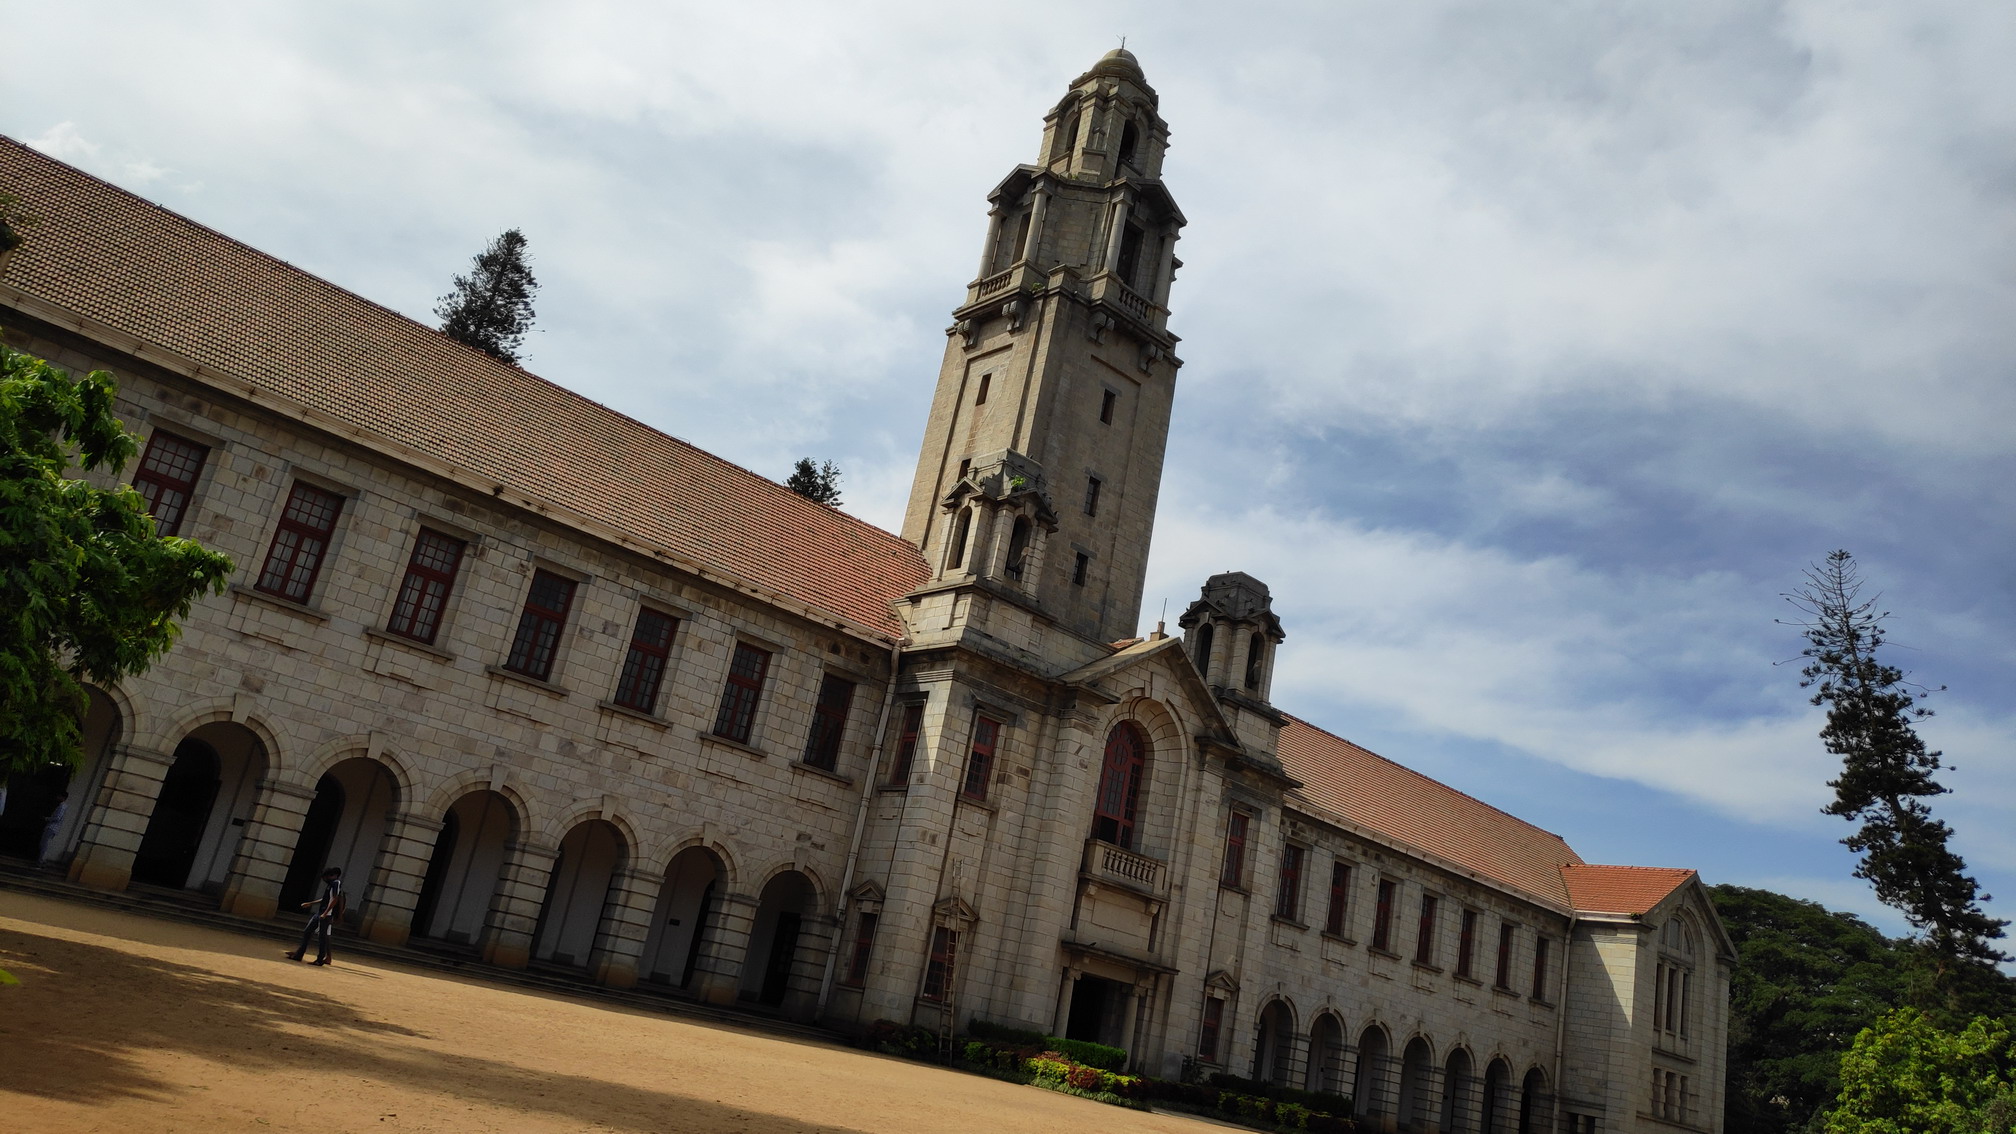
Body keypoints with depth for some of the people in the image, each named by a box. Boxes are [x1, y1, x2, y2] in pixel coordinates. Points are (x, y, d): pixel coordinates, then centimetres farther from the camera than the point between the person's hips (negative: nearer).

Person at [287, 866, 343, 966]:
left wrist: (325, 913, -22)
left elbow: (335, 900, -19)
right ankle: (298, 954, 16)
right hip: (320, 913, 10)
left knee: (322, 936, -5)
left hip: (327, 915, -10)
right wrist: (310, 904, 34)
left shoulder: (336, 883, -11)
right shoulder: (330, 883, 18)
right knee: (307, 932, 11)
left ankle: (320, 959, 3)